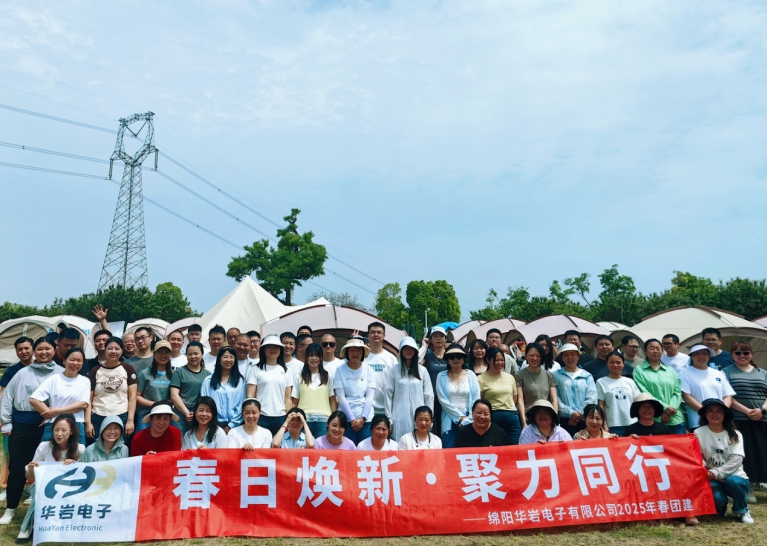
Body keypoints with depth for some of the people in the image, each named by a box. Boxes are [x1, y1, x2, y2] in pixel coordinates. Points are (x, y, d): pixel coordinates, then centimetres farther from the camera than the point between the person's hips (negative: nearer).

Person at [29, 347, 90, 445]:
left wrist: (57, 411, -11)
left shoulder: (85, 381, 6)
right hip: (53, 426, -1)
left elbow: (83, 404, -5)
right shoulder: (54, 379, 3)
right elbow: (33, 399, -4)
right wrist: (50, 414, -11)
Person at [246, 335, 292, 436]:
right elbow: (250, 396, -1)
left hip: (281, 418, 2)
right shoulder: (256, 370, 3)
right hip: (262, 418, -2)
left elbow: (288, 398, 10)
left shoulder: (286, 371, 10)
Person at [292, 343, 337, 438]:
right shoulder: (299, 378, 9)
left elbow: (332, 400, 8)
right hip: (304, 419, 0)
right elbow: (294, 402, 8)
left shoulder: (328, 376, 9)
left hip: (323, 420, 0)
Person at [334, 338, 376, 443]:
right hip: (346, 419, -1)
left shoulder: (369, 370, 5)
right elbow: (341, 397, -4)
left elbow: (370, 397, 1)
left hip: (366, 419, 2)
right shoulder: (340, 370, -1)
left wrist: (362, 419, -8)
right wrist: (352, 419, -10)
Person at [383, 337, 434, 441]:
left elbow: (429, 395, 8)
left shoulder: (422, 370, 7)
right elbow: (388, 395, 1)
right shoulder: (393, 370, 2)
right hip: (400, 418, -1)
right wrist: (389, 418, -2)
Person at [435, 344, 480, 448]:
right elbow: (442, 400, -3)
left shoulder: (471, 376, 7)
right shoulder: (442, 376, 4)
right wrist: (460, 416, -7)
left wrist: (467, 420, -7)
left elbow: (476, 400, 1)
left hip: (468, 421, 1)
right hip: (450, 421, -1)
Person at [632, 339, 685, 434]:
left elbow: (677, 392, 7)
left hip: (675, 419, 4)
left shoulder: (670, 370, 15)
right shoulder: (639, 370, 3)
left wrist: (669, 412, -8)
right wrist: (665, 408, -13)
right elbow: (643, 394, -6)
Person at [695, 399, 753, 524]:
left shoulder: (735, 434, 0)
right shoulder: (699, 433, -4)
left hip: (734, 475, 1)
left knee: (733, 481, -35)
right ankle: (720, 509, 10)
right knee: (717, 497, -32)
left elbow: (736, 459, -10)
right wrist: (704, 469, -30)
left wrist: (717, 472, -21)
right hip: (714, 479, -1)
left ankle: (743, 510, -2)